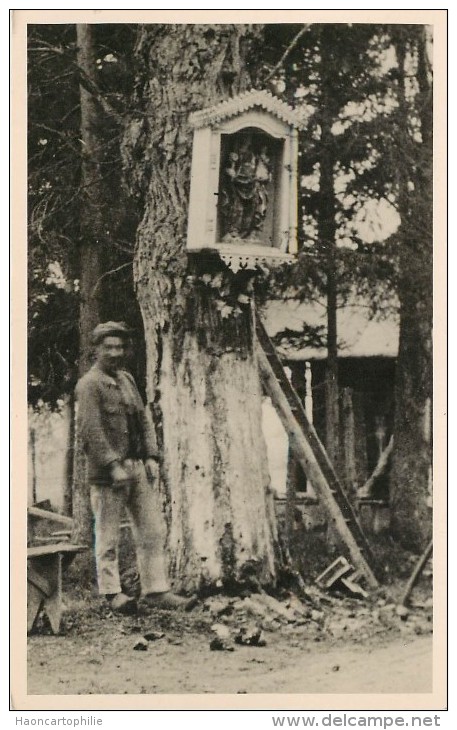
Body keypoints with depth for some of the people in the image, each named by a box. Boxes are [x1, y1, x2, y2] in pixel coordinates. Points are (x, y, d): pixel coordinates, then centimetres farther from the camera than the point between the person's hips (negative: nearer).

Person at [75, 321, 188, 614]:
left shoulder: (127, 379, 15)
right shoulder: (89, 384, -9)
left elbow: (143, 419, 17)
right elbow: (91, 430, -16)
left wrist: (151, 456, 5)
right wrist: (113, 466, -20)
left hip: (138, 468, 7)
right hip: (107, 471, -7)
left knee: (153, 530, 6)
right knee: (109, 535, 2)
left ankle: (156, 589, 12)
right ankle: (112, 592, 13)